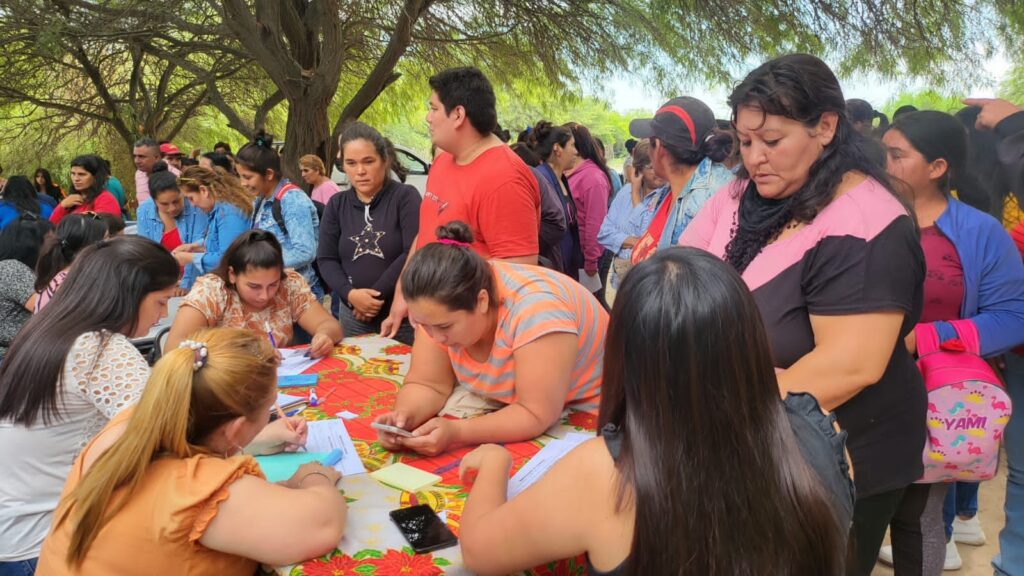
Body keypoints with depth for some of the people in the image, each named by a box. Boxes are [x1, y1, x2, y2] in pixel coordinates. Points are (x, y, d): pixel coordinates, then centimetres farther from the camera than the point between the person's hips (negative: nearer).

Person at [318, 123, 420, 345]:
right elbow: (326, 259, 5)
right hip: (353, 315, 4)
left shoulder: (405, 197, -7)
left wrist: (376, 294, -14)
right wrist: (349, 294, -13)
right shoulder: (336, 204, 8)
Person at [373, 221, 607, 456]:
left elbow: (537, 415, -30)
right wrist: (404, 416, -28)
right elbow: (428, 385, -9)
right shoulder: (440, 309, -15)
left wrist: (456, 433, -38)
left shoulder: (535, 310, -32)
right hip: (510, 408, 5)